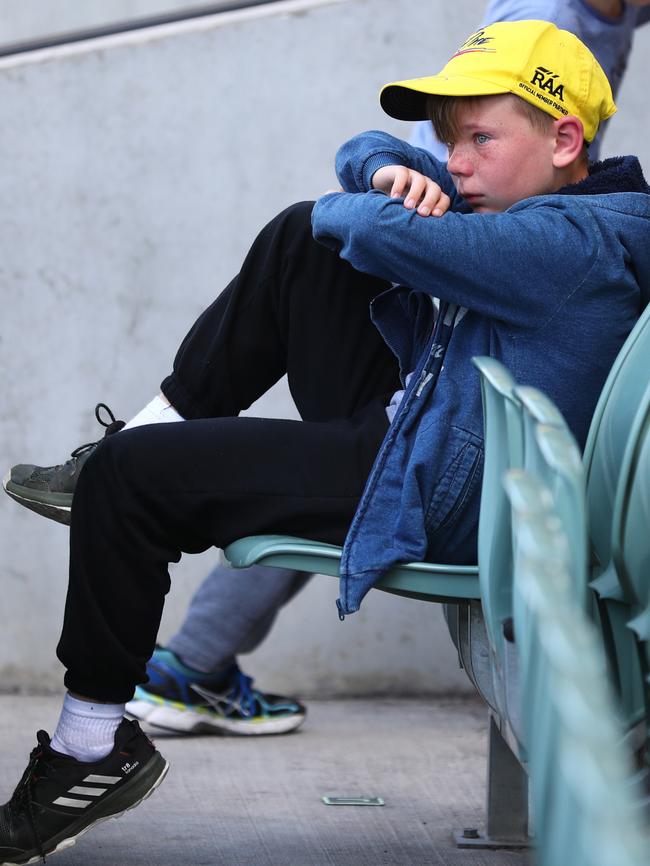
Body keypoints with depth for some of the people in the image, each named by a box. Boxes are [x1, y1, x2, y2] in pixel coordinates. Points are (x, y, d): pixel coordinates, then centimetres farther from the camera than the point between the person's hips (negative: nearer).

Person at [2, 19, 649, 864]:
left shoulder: (581, 242, -21)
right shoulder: (503, 193, 10)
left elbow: (388, 232, -30)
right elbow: (364, 155, 18)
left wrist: (350, 211, -6)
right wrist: (389, 171, -7)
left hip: (423, 498, -10)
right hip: (398, 420, 10)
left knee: (126, 480, -13)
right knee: (302, 240, 12)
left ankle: (95, 750, -1)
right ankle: (163, 426, 16)